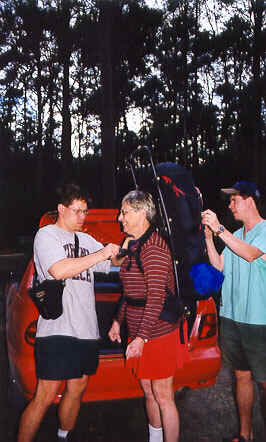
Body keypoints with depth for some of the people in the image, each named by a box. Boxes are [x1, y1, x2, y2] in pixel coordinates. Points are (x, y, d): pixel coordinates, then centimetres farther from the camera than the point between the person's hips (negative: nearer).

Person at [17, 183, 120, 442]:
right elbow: (58, 270, -18)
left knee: (77, 389, 16)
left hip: (86, 330, 7)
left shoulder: (86, 240, 19)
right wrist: (99, 255, -16)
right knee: (46, 396, -6)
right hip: (57, 330, -7)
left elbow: (114, 265, 23)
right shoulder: (47, 235, -2)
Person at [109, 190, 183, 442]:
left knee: (163, 397, 3)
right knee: (149, 393, 21)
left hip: (157, 334, -9)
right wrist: (118, 320, 19)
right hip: (139, 333, 9)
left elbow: (156, 296, -22)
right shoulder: (134, 245, 12)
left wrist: (142, 337, -24)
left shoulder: (153, 247, -18)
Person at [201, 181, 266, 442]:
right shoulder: (236, 235, 16)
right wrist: (208, 237, -1)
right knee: (241, 375, 15)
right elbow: (219, 266, 10)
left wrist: (219, 229, -22)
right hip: (231, 316, 7)